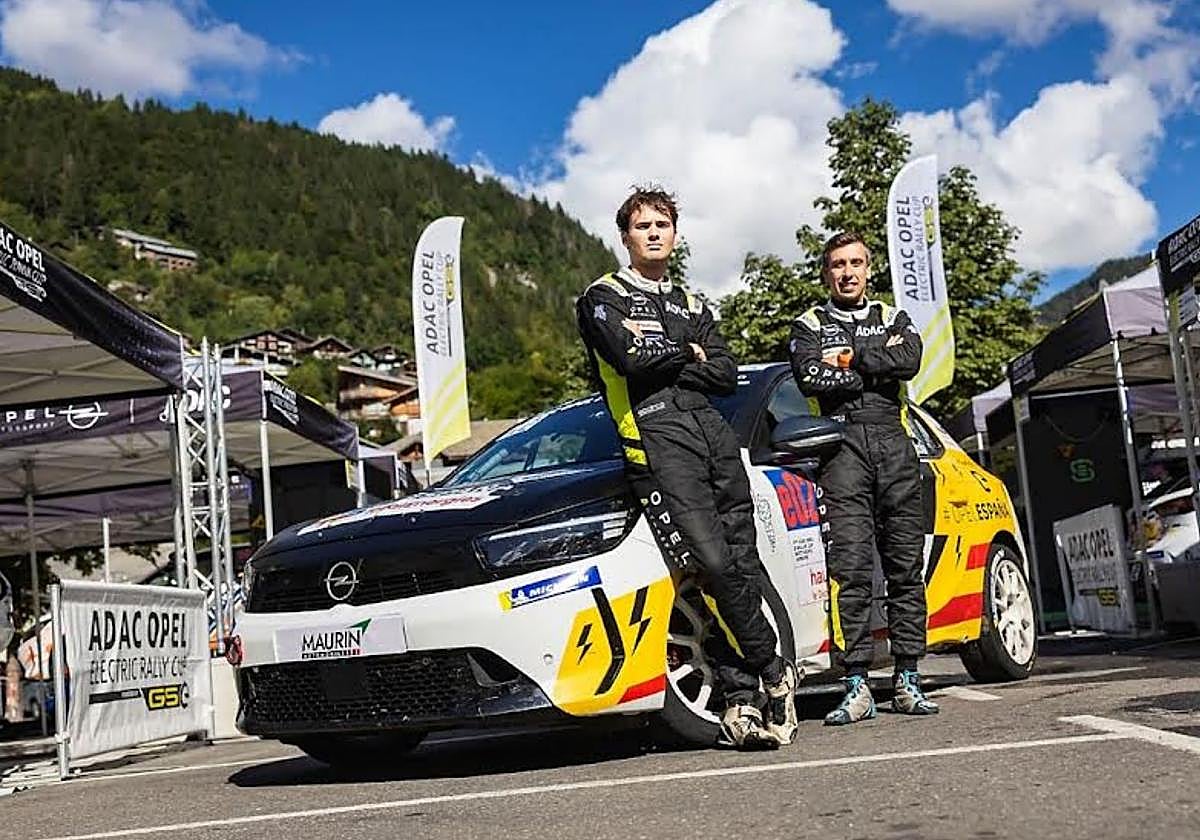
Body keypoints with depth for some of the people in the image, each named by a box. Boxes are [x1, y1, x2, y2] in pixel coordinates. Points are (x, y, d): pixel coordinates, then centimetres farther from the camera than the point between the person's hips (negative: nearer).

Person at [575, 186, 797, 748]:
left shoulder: (692, 306, 27)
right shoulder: (604, 297, 11)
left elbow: (726, 376, 11)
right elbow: (634, 359, -9)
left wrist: (666, 362, -1)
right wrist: (689, 355, 7)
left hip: (715, 434, 6)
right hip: (657, 438, -6)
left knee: (743, 569, -3)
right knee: (713, 563, -18)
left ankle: (740, 702, 0)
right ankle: (774, 676, -3)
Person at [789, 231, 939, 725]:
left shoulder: (893, 319, 21)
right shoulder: (809, 326, 13)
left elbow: (910, 360, -2)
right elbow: (810, 378, -7)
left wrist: (851, 358, -3)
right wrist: (877, 372, -3)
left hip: (893, 446, 3)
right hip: (843, 447, -3)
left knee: (906, 565, 2)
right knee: (850, 568, -11)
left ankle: (907, 681, 8)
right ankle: (857, 689, -10)